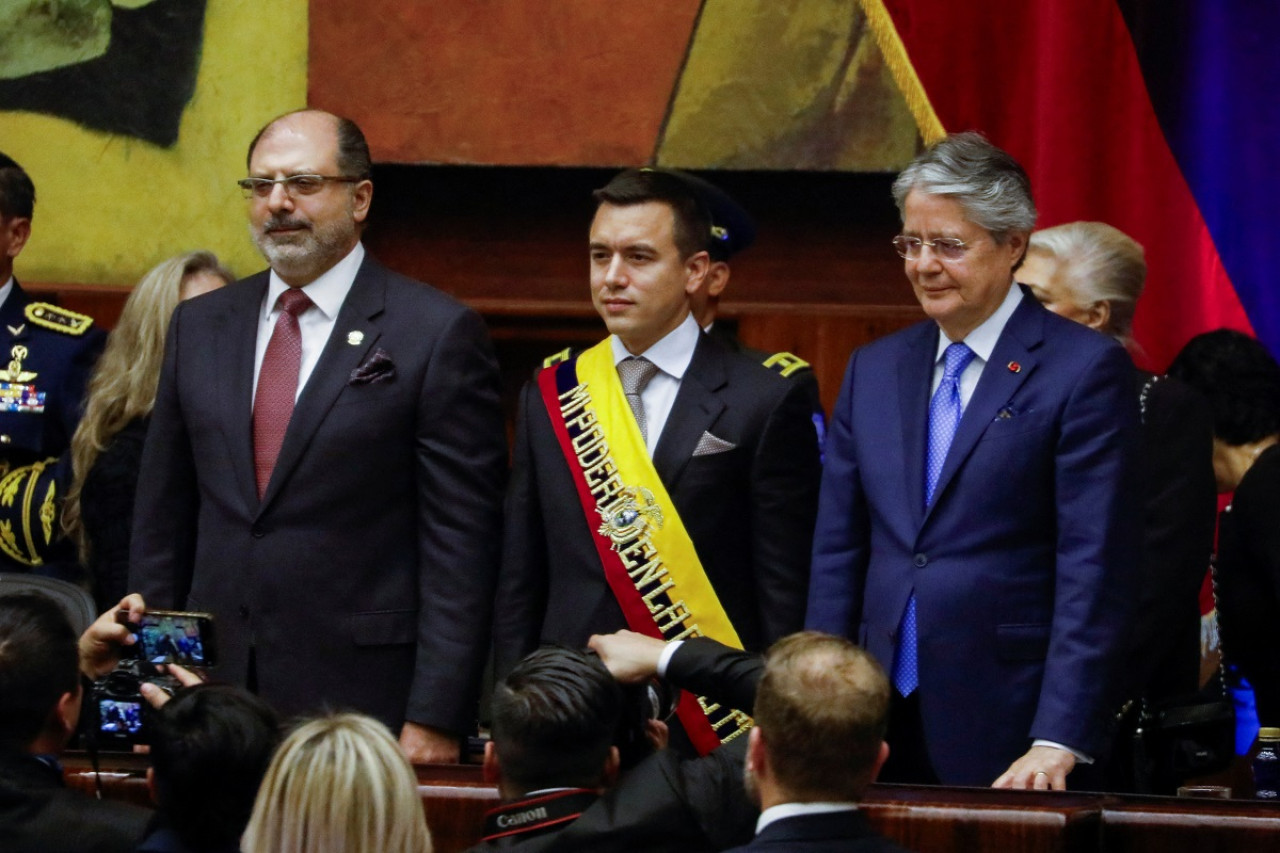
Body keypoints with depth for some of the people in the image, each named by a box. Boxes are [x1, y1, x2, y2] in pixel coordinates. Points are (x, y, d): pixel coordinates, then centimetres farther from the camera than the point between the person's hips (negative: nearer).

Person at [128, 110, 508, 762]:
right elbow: (162, 519, 15)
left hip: (363, 697, -4)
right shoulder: (199, 327, 13)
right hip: (213, 695, 4)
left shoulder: (438, 334, -3)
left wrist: (436, 717, -12)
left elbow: (462, 542, -6)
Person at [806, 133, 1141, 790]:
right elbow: (838, 556, 14)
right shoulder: (873, 370, 14)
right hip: (880, 727, 5)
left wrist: (1059, 742, -18)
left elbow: (1094, 570, -11)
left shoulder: (1086, 369, -5)